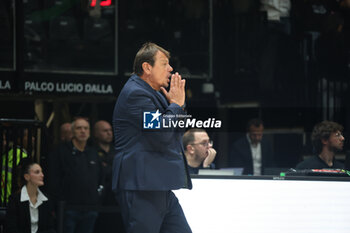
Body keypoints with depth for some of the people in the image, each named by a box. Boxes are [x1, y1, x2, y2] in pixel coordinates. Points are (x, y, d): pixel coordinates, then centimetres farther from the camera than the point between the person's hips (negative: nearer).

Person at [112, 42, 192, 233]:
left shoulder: (155, 93, 20)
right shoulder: (135, 93, -12)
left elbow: (178, 130, 24)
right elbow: (161, 135, -20)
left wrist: (176, 103, 8)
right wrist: (176, 104, -6)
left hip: (160, 188, 10)